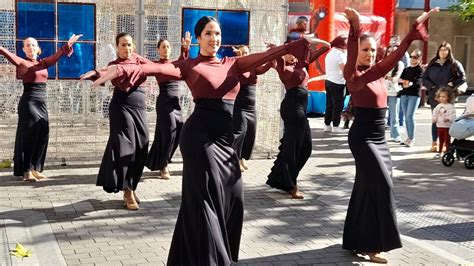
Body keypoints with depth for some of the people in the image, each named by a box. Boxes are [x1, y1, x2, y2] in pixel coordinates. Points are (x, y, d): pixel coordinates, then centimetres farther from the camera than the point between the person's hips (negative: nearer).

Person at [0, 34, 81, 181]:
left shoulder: (43, 63, 12)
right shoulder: (21, 62, -1)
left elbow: (57, 56, 2)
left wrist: (68, 44, -11)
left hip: (41, 102, 5)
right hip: (28, 102, -5)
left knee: (42, 135, 4)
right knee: (28, 135, -5)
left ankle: (35, 168, 14)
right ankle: (26, 170, 1)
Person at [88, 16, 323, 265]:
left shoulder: (233, 64, 13)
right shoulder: (189, 66, -1)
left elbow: (267, 55, 7)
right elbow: (158, 68, -16)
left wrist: (302, 42, 1)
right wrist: (122, 69, -32)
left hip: (225, 137, 6)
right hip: (200, 136, -6)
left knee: (232, 197, 9)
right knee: (205, 200, -2)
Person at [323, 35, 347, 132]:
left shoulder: (329, 53, 13)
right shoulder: (340, 54, -14)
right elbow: (345, 70, -19)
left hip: (328, 81, 8)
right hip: (338, 83, -8)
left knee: (329, 104, 11)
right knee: (338, 105, -1)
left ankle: (327, 125, 13)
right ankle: (335, 126, 2)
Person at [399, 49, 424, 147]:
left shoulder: (420, 70, 0)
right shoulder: (406, 69, 17)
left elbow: (417, 82, -13)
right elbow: (400, 79, 7)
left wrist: (410, 84, -29)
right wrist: (404, 82, -13)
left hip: (414, 95, -6)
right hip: (404, 94, 6)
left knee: (410, 116, -12)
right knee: (406, 116, 6)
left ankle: (412, 139, -7)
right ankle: (409, 137, 14)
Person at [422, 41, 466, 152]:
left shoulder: (454, 64, 2)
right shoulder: (432, 64, 10)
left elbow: (462, 77, -2)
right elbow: (424, 78, 10)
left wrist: (451, 85, -11)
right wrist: (432, 87, -4)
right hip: (434, 96, 2)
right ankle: (434, 143, 12)